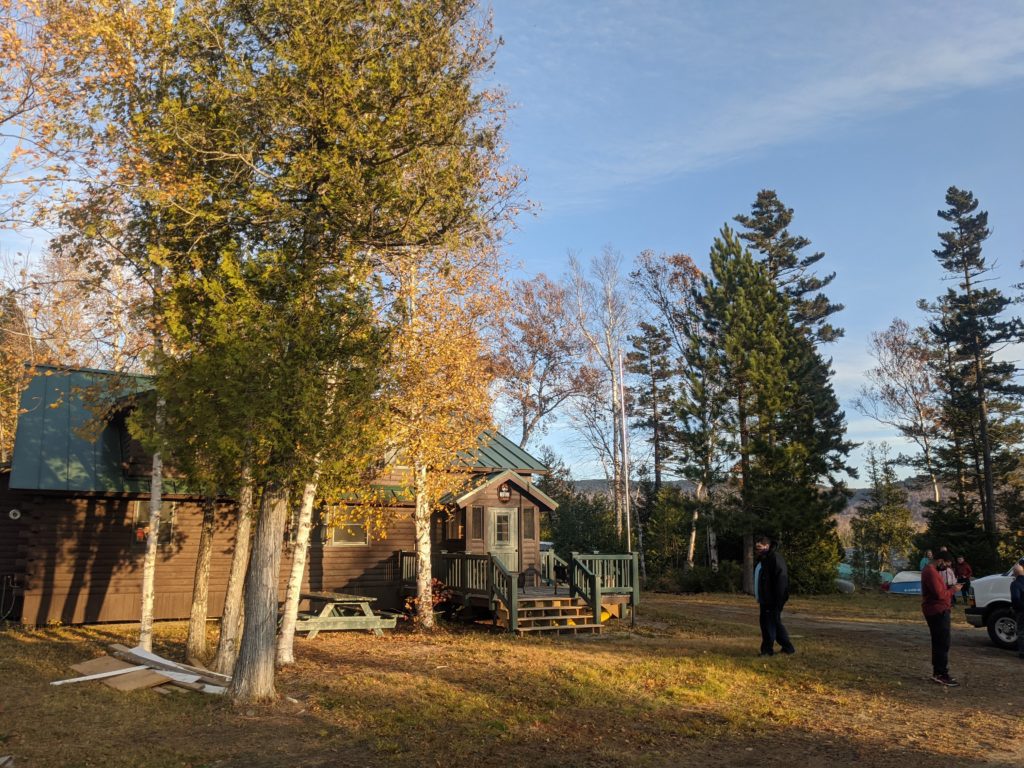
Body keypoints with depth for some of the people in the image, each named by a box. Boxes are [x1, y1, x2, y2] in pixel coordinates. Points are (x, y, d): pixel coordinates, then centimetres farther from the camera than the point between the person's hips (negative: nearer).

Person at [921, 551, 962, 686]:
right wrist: (953, 590, -10)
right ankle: (942, 675, -8)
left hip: (938, 611, 11)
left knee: (939, 643, 15)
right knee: (943, 644, -10)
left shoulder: (932, 570, 16)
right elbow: (939, 594, -24)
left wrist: (950, 587, 7)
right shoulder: (931, 572, -20)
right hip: (937, 612, -11)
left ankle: (937, 672, 21)